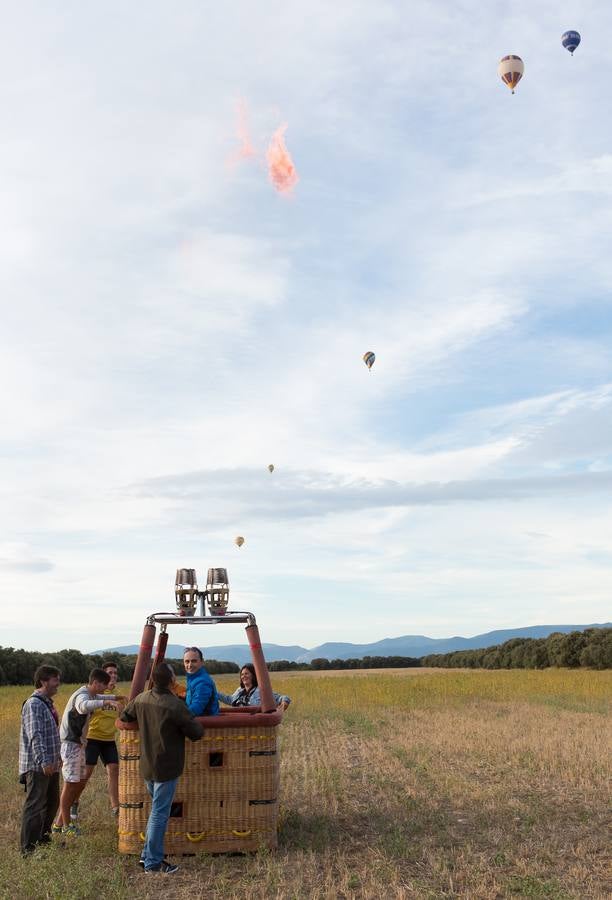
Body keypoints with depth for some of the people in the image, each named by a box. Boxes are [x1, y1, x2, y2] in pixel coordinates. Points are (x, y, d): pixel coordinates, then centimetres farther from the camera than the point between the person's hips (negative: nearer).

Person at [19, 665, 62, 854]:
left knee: (52, 803, 18)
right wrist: (43, 762, -28)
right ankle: (28, 848, 4)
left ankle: (43, 838, 32)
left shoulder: (48, 703, 14)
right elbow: (35, 736, -24)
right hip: (38, 766, -10)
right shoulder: (33, 704, -17)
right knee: (35, 806, -4)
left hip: (51, 764, 10)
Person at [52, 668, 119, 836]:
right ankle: (66, 825, 8)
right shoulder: (82, 695, -22)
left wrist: (114, 697, 17)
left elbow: (98, 698, 32)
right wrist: (105, 702, -57)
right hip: (70, 744, -10)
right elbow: (83, 706, -47)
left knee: (81, 782, 13)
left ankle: (59, 822, 22)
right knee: (70, 784, -2)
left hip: (79, 744, 10)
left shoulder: (91, 694, 8)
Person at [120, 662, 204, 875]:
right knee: (160, 813, 2)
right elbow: (197, 732, -16)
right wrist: (189, 721, 4)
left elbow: (124, 716, 17)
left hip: (147, 766, 7)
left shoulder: (141, 699, -1)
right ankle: (153, 862, 9)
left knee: (157, 809, 22)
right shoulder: (175, 706, -22)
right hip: (166, 768, -7)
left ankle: (148, 855, 27)